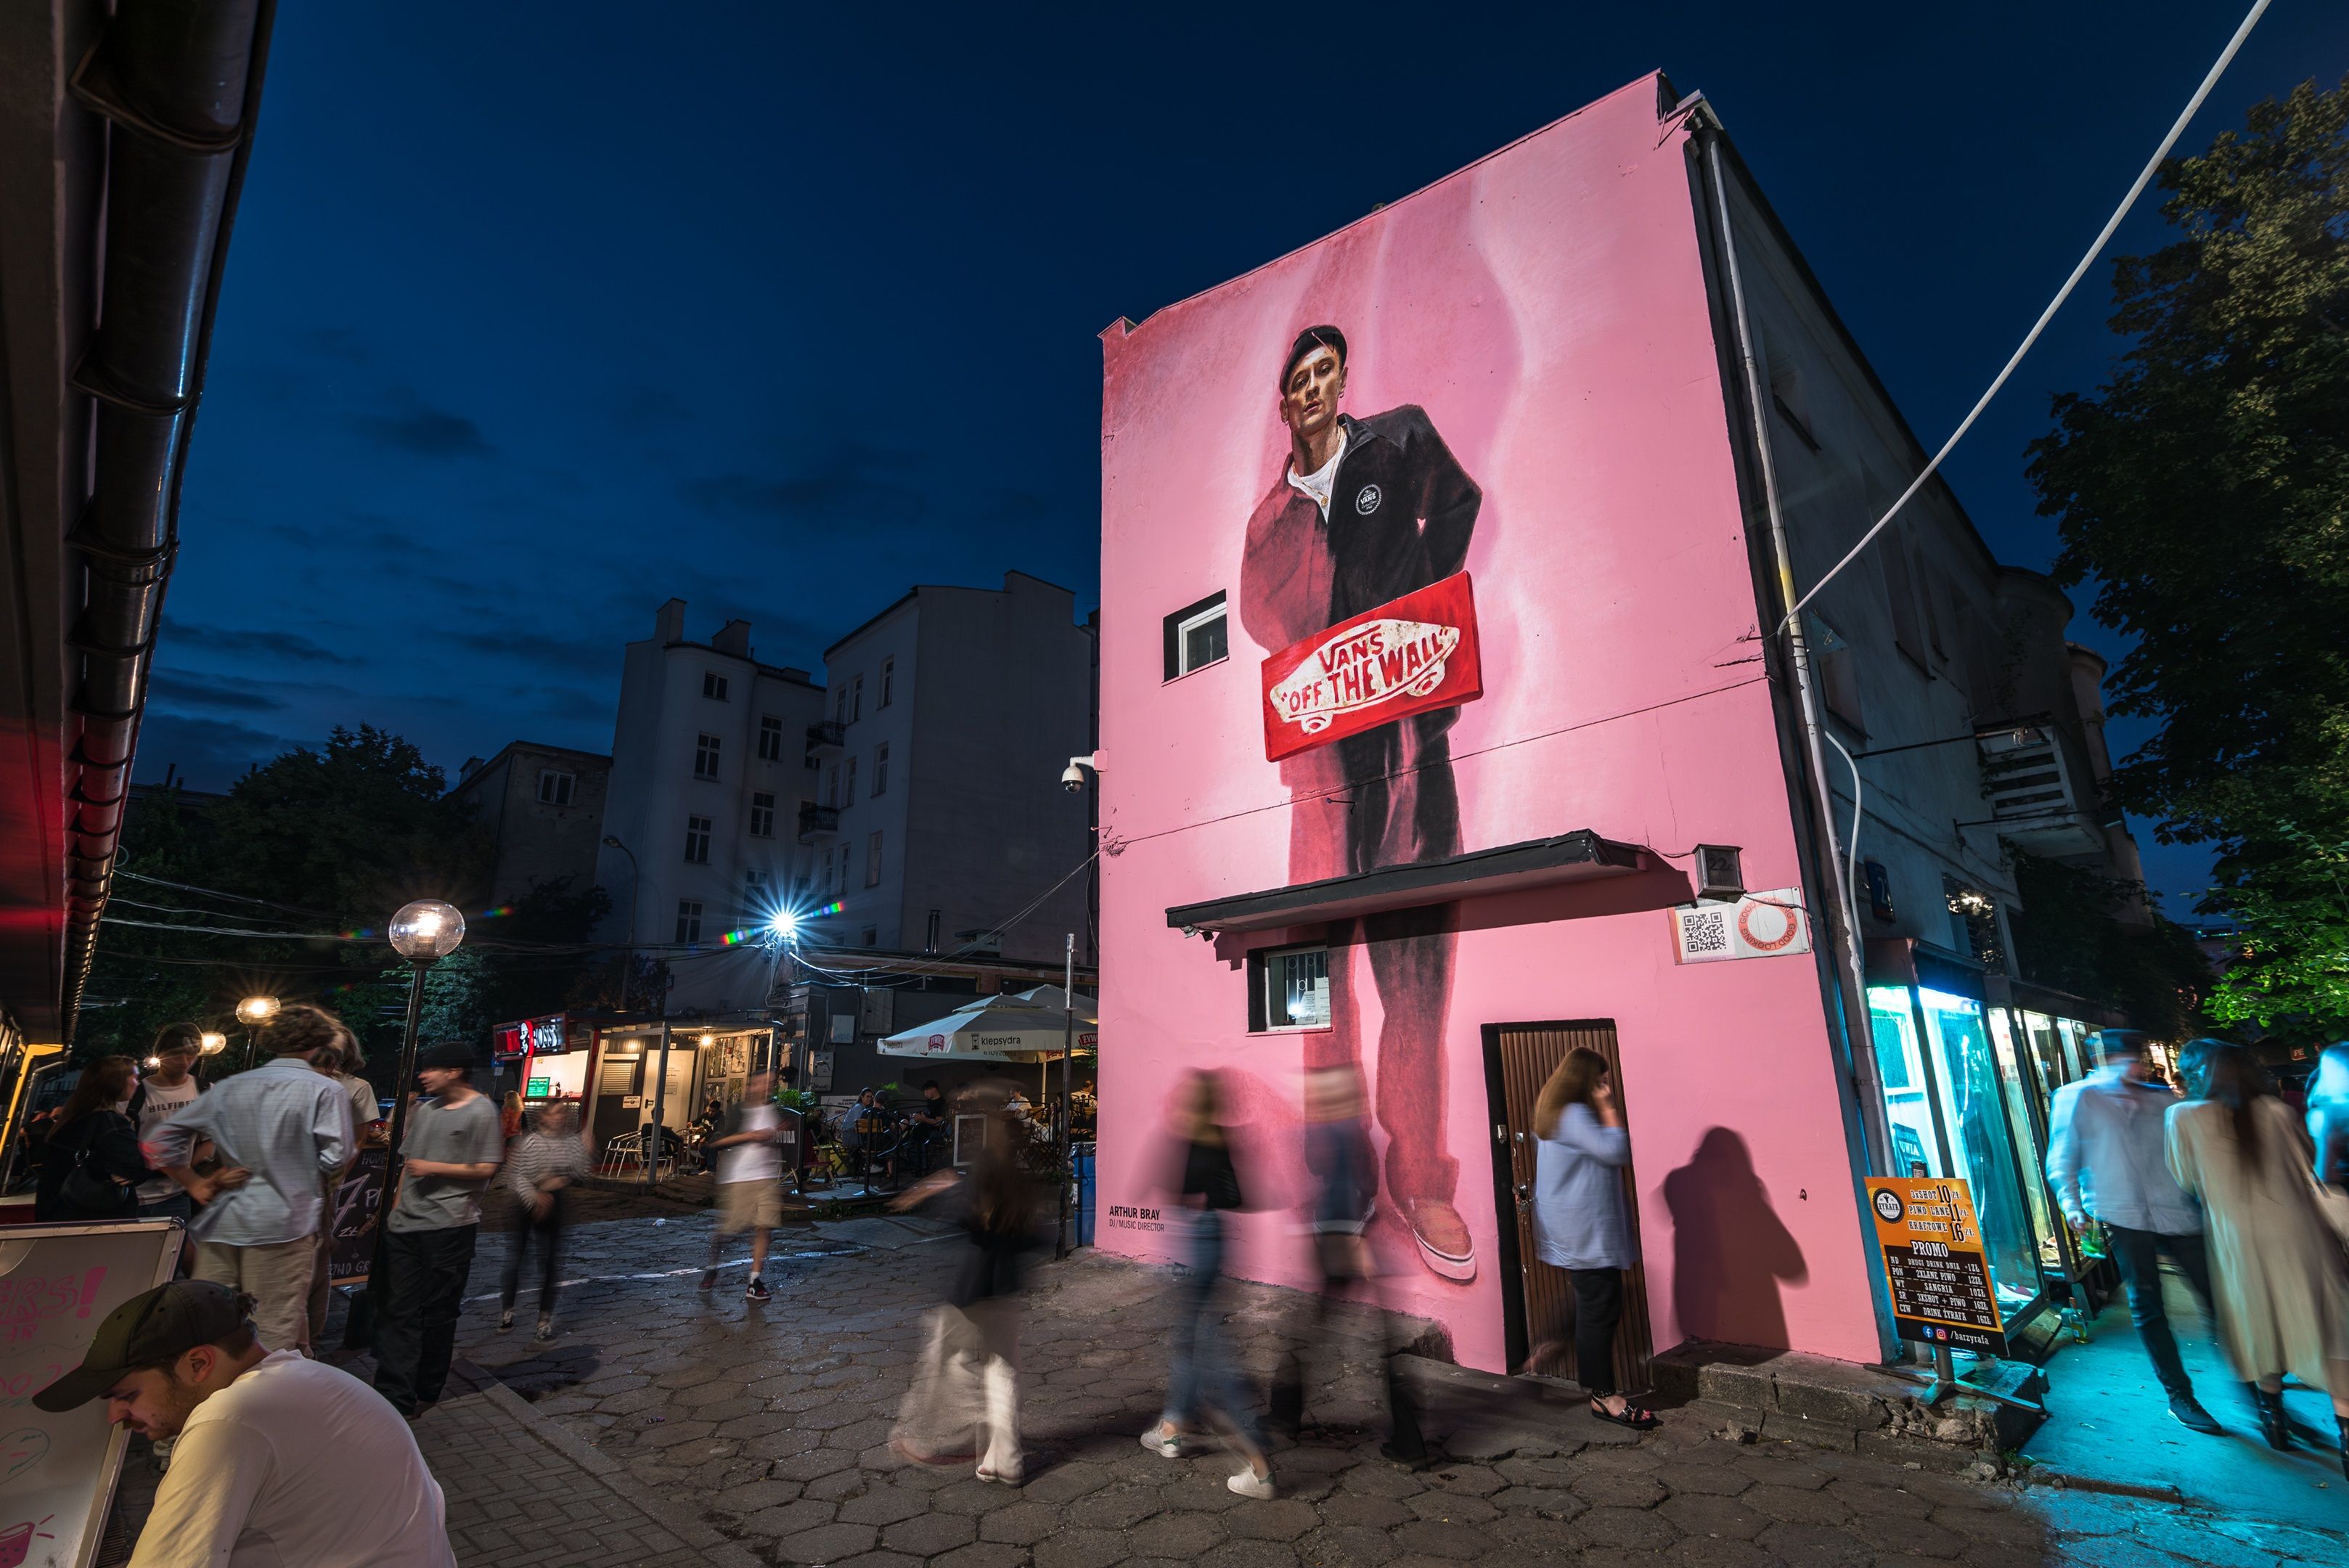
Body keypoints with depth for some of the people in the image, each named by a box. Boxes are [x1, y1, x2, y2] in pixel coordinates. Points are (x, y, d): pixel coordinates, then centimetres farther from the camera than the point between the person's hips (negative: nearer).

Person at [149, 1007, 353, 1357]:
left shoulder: (228, 1087, 11)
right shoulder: (324, 1089, -7)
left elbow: (160, 1140, 13)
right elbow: (334, 1156, -11)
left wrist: (197, 1185, 16)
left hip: (220, 1221, 6)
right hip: (282, 1223, -6)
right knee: (274, 1332, 1)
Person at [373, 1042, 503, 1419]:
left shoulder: (481, 1111, -8)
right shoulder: (423, 1111, 13)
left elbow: (486, 1169, -10)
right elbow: (408, 1163, 20)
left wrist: (435, 1168, -11)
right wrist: (395, 1208, 14)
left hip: (450, 1226, -6)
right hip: (405, 1225, 6)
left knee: (439, 1312, 5)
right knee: (397, 1310, 4)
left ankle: (426, 1390, 20)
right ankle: (395, 1396, 8)